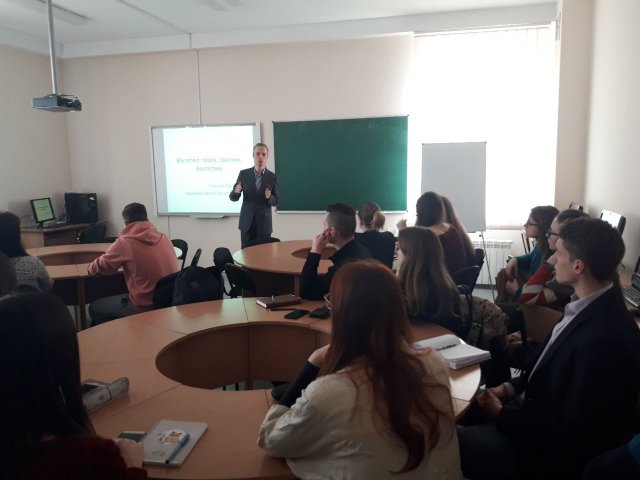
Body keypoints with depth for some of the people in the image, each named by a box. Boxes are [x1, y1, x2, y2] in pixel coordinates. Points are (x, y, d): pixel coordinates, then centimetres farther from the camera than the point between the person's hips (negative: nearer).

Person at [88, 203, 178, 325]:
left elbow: (96, 268, 1)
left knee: (95, 308, 19)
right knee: (116, 298, 32)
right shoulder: (163, 238, 4)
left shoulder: (124, 243, -12)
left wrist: (91, 266, 23)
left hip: (145, 306, -6)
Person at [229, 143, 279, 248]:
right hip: (247, 222, 1)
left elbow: (276, 202, 3)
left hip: (264, 223, 0)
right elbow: (233, 198, 3)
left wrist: (269, 197, -20)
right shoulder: (243, 174, 1)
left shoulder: (273, 177, -1)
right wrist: (236, 191, -20)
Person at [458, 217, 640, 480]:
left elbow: (570, 431, -25)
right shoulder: (591, 307, -3)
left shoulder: (606, 338, -33)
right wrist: (510, 388, 0)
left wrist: (502, 415, -15)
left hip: (554, 448, -8)